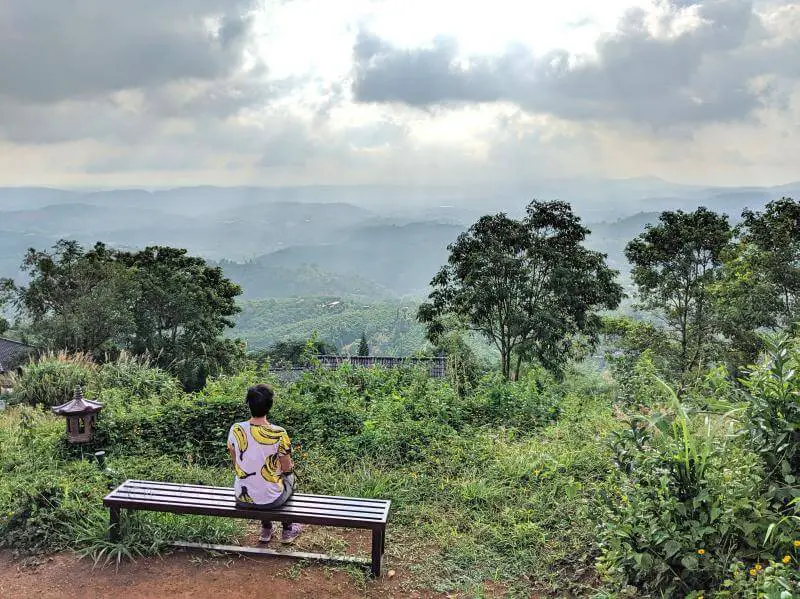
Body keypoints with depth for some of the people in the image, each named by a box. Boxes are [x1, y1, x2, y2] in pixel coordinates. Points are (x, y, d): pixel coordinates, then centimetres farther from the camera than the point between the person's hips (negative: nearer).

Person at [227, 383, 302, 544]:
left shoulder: (235, 430, -12)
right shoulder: (279, 434, -22)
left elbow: (235, 464, 4)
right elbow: (286, 469, -8)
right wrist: (289, 465, 15)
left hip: (242, 499, 3)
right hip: (270, 499, -3)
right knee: (290, 476, 30)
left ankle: (266, 530, 41)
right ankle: (287, 530, 41)